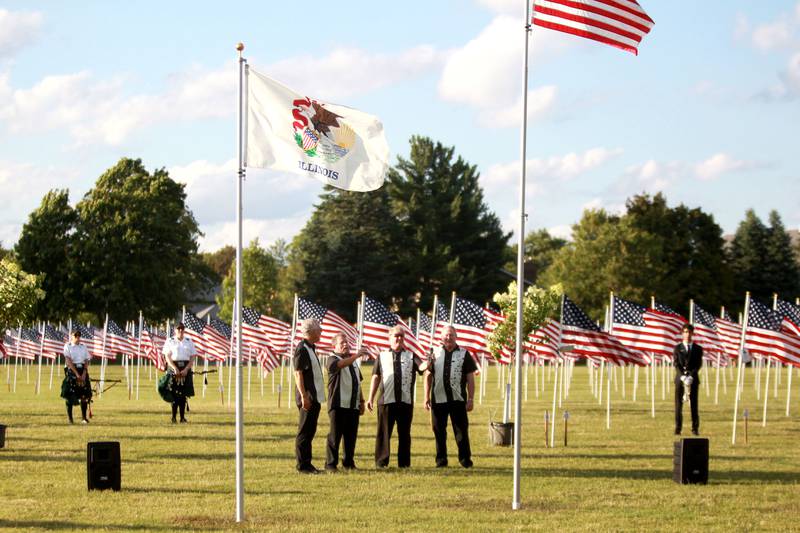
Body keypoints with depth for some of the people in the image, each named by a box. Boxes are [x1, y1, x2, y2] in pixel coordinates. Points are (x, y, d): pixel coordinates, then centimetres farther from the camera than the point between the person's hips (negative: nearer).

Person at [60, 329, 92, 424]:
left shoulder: (83, 347, 11)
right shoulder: (68, 346, -1)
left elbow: (86, 361, 6)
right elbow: (68, 361, -10)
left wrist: (84, 374, -9)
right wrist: (77, 374, -17)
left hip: (82, 371, 4)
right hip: (71, 371, -4)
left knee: (84, 395, -2)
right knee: (69, 395, -4)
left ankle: (84, 417, 6)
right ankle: (69, 418, 4)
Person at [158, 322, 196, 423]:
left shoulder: (189, 342, 11)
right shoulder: (170, 342, 6)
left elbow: (192, 358, 7)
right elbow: (167, 357, -2)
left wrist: (186, 369, -8)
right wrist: (175, 369, -15)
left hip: (185, 369, 2)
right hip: (173, 368, -2)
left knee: (183, 394, 0)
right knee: (174, 394, -6)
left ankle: (182, 417, 3)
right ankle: (173, 417, -2)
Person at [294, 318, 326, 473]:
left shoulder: (310, 348, 17)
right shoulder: (302, 349, -13)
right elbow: (298, 373, -19)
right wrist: (304, 396, -23)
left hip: (315, 397, 10)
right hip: (308, 398, -10)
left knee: (310, 432, 12)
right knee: (305, 432, -6)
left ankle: (306, 464, 17)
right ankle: (303, 465, -3)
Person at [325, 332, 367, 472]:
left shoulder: (353, 361, 23)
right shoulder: (333, 359, -2)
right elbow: (340, 364, -28)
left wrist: (361, 401, 22)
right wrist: (357, 355, -37)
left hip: (353, 405, 7)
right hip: (338, 404, -7)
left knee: (351, 435, 6)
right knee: (335, 435, -5)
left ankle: (348, 463, 15)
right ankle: (331, 464, -1)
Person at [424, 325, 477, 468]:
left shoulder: (464, 354, 5)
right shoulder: (435, 354, 9)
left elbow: (470, 379, 5)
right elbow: (428, 376, 10)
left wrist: (470, 399, -1)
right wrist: (427, 398, 4)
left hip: (458, 399, -1)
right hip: (438, 399, 1)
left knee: (461, 430, -2)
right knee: (439, 431, 4)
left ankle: (465, 459, 6)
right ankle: (441, 459, 13)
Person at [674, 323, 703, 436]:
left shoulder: (698, 348, 8)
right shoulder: (677, 348, 9)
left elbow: (698, 365, 0)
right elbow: (676, 364, 0)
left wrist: (691, 376, -14)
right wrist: (683, 376, -15)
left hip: (693, 378, 0)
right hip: (680, 378, 0)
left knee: (694, 404, -1)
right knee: (678, 404, -2)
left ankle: (695, 428, 2)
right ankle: (678, 428, 0)